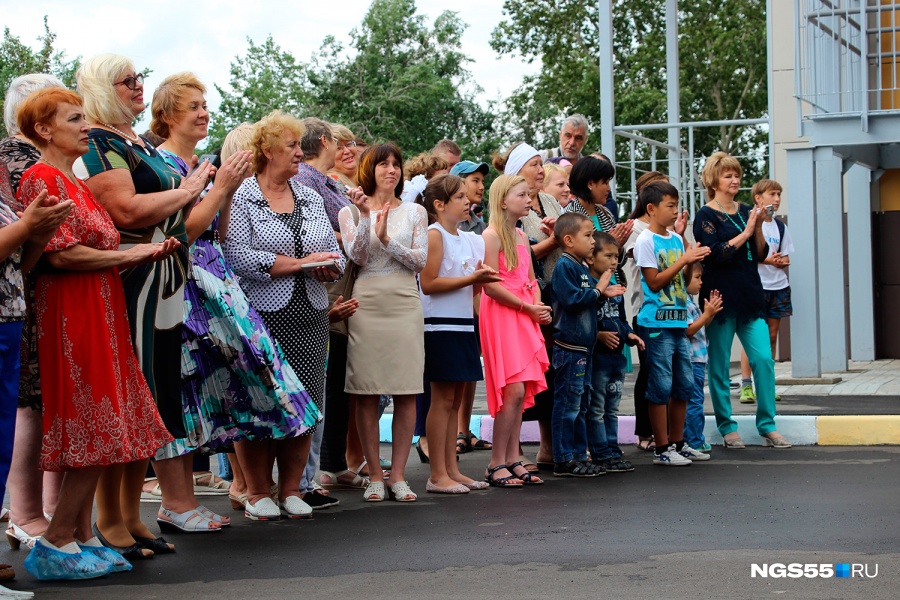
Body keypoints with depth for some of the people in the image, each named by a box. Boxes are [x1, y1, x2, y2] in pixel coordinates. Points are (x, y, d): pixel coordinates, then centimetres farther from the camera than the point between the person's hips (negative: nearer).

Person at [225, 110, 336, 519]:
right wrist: (297, 264, -15)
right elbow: (236, 255, -16)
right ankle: (257, 493, 9)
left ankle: (291, 490, 15)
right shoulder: (241, 197, -3)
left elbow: (334, 252, 15)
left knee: (304, 404, 4)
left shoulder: (310, 198, 17)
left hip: (309, 316, 5)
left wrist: (329, 268, -9)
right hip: (262, 316, -5)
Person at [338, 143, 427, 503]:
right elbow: (356, 256, -5)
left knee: (407, 392, -3)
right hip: (366, 304, -1)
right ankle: (374, 475, 7)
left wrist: (387, 239, -11)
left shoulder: (415, 212, 13)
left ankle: (398, 475, 4)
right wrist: (365, 216, -16)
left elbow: (420, 260, 2)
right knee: (367, 392, -1)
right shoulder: (350, 212, 9)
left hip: (405, 304, 1)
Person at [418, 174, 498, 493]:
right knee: (443, 399, -6)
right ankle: (438, 476, -2)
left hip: (463, 323, 8)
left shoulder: (466, 239, 16)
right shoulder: (435, 234, -9)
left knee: (456, 398, 9)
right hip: (441, 325, -8)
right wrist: (471, 278, -16)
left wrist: (480, 278, 2)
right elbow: (428, 284, -17)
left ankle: (452, 470, 14)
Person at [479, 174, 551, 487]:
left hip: (525, 317, 8)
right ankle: (496, 464, -6)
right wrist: (529, 307, -13)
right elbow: (491, 286, -16)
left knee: (521, 391, 6)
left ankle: (513, 459, 11)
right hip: (501, 315, -8)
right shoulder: (492, 235, -9)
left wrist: (540, 306, 2)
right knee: (514, 389, -13)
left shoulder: (521, 236, 17)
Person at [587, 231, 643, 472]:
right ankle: (601, 455, 4)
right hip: (596, 357, -9)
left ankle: (613, 451, 21)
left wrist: (629, 335, 7)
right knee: (596, 409, 0)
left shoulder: (616, 289, 14)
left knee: (612, 409, 14)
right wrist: (599, 336, -27)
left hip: (616, 356, 9)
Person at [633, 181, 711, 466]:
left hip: (679, 320, 8)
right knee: (661, 386, -3)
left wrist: (693, 261, 2)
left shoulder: (676, 239, 14)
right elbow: (654, 282, -13)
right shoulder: (646, 241, -8)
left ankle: (678, 443, 21)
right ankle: (662, 449, 2)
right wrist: (684, 260, -14)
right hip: (657, 322, -8)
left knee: (684, 385, 11)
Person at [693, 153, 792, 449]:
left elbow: (761, 255, 11)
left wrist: (759, 226, -3)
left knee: (764, 359, -4)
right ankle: (727, 427, 12)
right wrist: (746, 231, -13)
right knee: (719, 366, 1)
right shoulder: (706, 215, -2)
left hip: (750, 296, 4)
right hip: (721, 299, -4)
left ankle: (767, 426, 4)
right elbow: (717, 252, -16)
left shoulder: (746, 212, 14)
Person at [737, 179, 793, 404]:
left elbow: (785, 259, 16)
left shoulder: (780, 227, 14)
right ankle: (746, 386, -6)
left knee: (772, 336, 6)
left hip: (778, 286, 6)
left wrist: (781, 262, -8)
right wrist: (764, 259, -20)